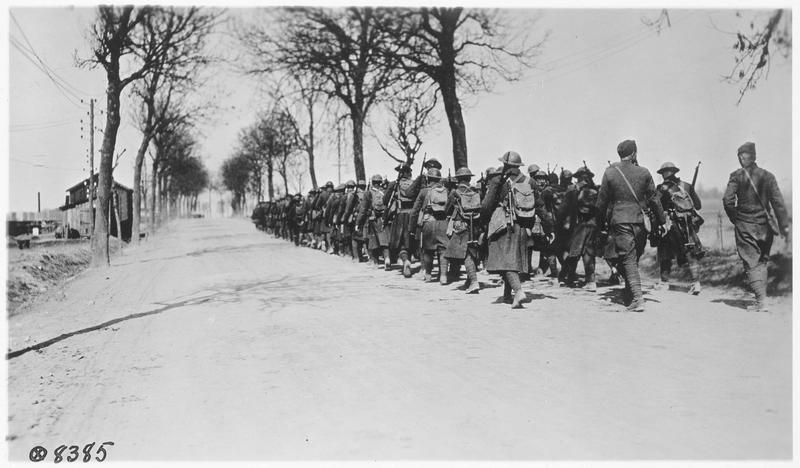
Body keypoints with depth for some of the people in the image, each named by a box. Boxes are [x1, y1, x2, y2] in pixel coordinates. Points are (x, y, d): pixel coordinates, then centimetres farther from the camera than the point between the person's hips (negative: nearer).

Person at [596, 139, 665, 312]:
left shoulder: (610, 172, -2)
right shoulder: (644, 172, 2)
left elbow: (602, 201, 1)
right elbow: (654, 199, 6)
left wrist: (601, 223, 12)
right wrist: (661, 220, 16)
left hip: (621, 221, -2)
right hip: (641, 220, 2)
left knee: (628, 260, -3)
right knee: (635, 258, 17)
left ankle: (637, 299, -12)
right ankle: (630, 292, 26)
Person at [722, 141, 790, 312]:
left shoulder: (737, 176, -7)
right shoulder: (767, 176, 2)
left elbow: (727, 200, -14)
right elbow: (778, 203, -1)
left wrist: (735, 219, 1)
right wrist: (784, 227, 0)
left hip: (745, 226, -3)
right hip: (764, 226, 3)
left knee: (751, 263, -1)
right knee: (762, 261, 18)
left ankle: (761, 301, -12)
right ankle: (761, 297, 17)